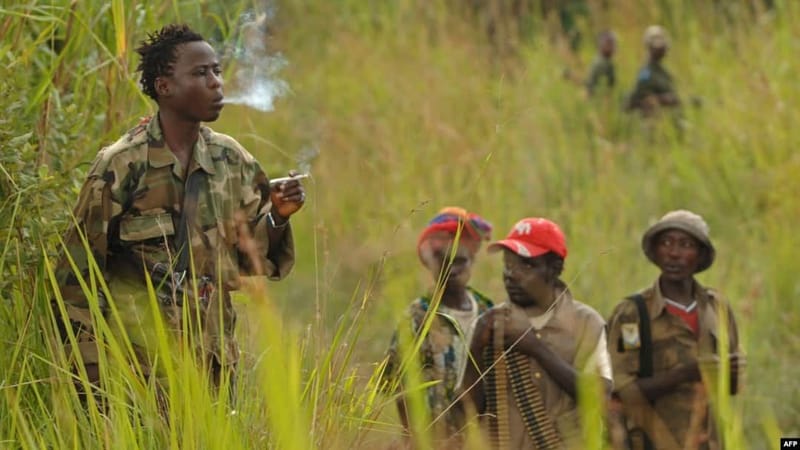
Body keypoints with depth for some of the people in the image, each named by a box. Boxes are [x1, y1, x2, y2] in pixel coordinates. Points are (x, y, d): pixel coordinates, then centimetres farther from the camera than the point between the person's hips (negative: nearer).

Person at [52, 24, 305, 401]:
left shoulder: (233, 161, 6)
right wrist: (91, 366, -7)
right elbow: (79, 274, -5)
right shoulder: (121, 165, -9)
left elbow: (252, 257, 12)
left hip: (215, 361, 5)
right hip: (138, 366, -5)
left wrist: (278, 218, -7)